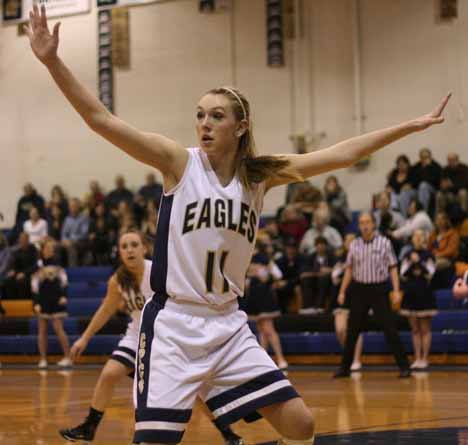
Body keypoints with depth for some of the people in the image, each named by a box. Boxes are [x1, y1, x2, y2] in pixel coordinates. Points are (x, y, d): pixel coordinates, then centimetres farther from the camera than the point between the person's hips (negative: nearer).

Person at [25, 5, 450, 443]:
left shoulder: (260, 174, 3)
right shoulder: (178, 162, -7)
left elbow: (343, 154, 5)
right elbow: (102, 120, -16)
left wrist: (411, 126, 4)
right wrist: (52, 61, -27)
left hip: (228, 324, 4)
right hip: (172, 324, -4)